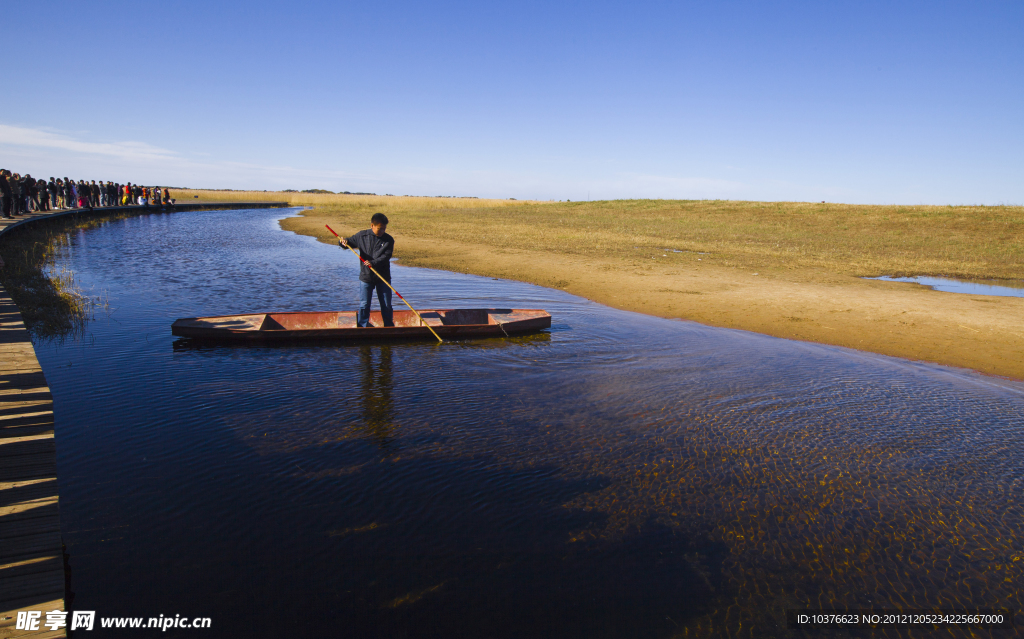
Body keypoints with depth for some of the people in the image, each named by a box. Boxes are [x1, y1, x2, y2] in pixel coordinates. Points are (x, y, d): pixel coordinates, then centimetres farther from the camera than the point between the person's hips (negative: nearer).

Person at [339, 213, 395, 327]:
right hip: (365, 276, 0)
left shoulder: (388, 240, -5)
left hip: (383, 277, 0)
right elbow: (349, 242, 11)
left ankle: (389, 327, 21)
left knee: (387, 305, 7)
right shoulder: (362, 236, -1)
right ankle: (362, 327, 17)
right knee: (364, 305, 5)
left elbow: (385, 257, -15)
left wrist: (373, 263, -30)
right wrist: (343, 241, -13)